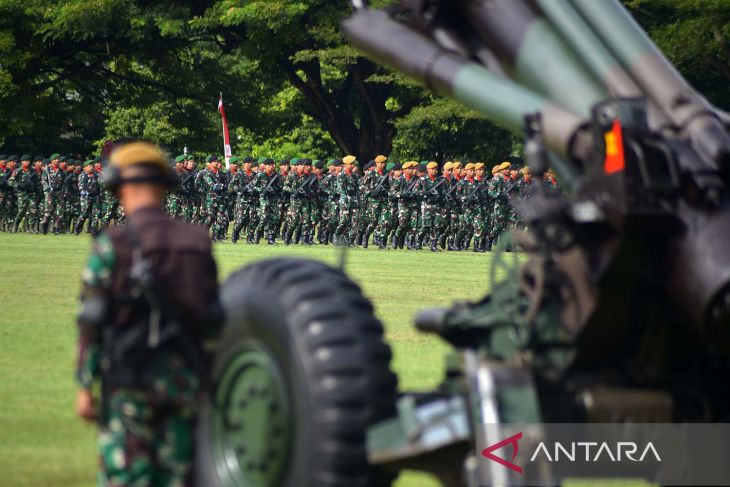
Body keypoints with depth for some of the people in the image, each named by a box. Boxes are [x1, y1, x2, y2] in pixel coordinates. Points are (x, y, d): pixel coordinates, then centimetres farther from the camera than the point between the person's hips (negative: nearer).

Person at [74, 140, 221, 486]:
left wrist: (84, 388, -3)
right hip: (186, 377, 4)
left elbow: (91, 323, -9)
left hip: (130, 379, -4)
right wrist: (204, 380, 18)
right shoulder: (198, 242, 6)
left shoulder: (111, 245, -8)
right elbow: (213, 319, 9)